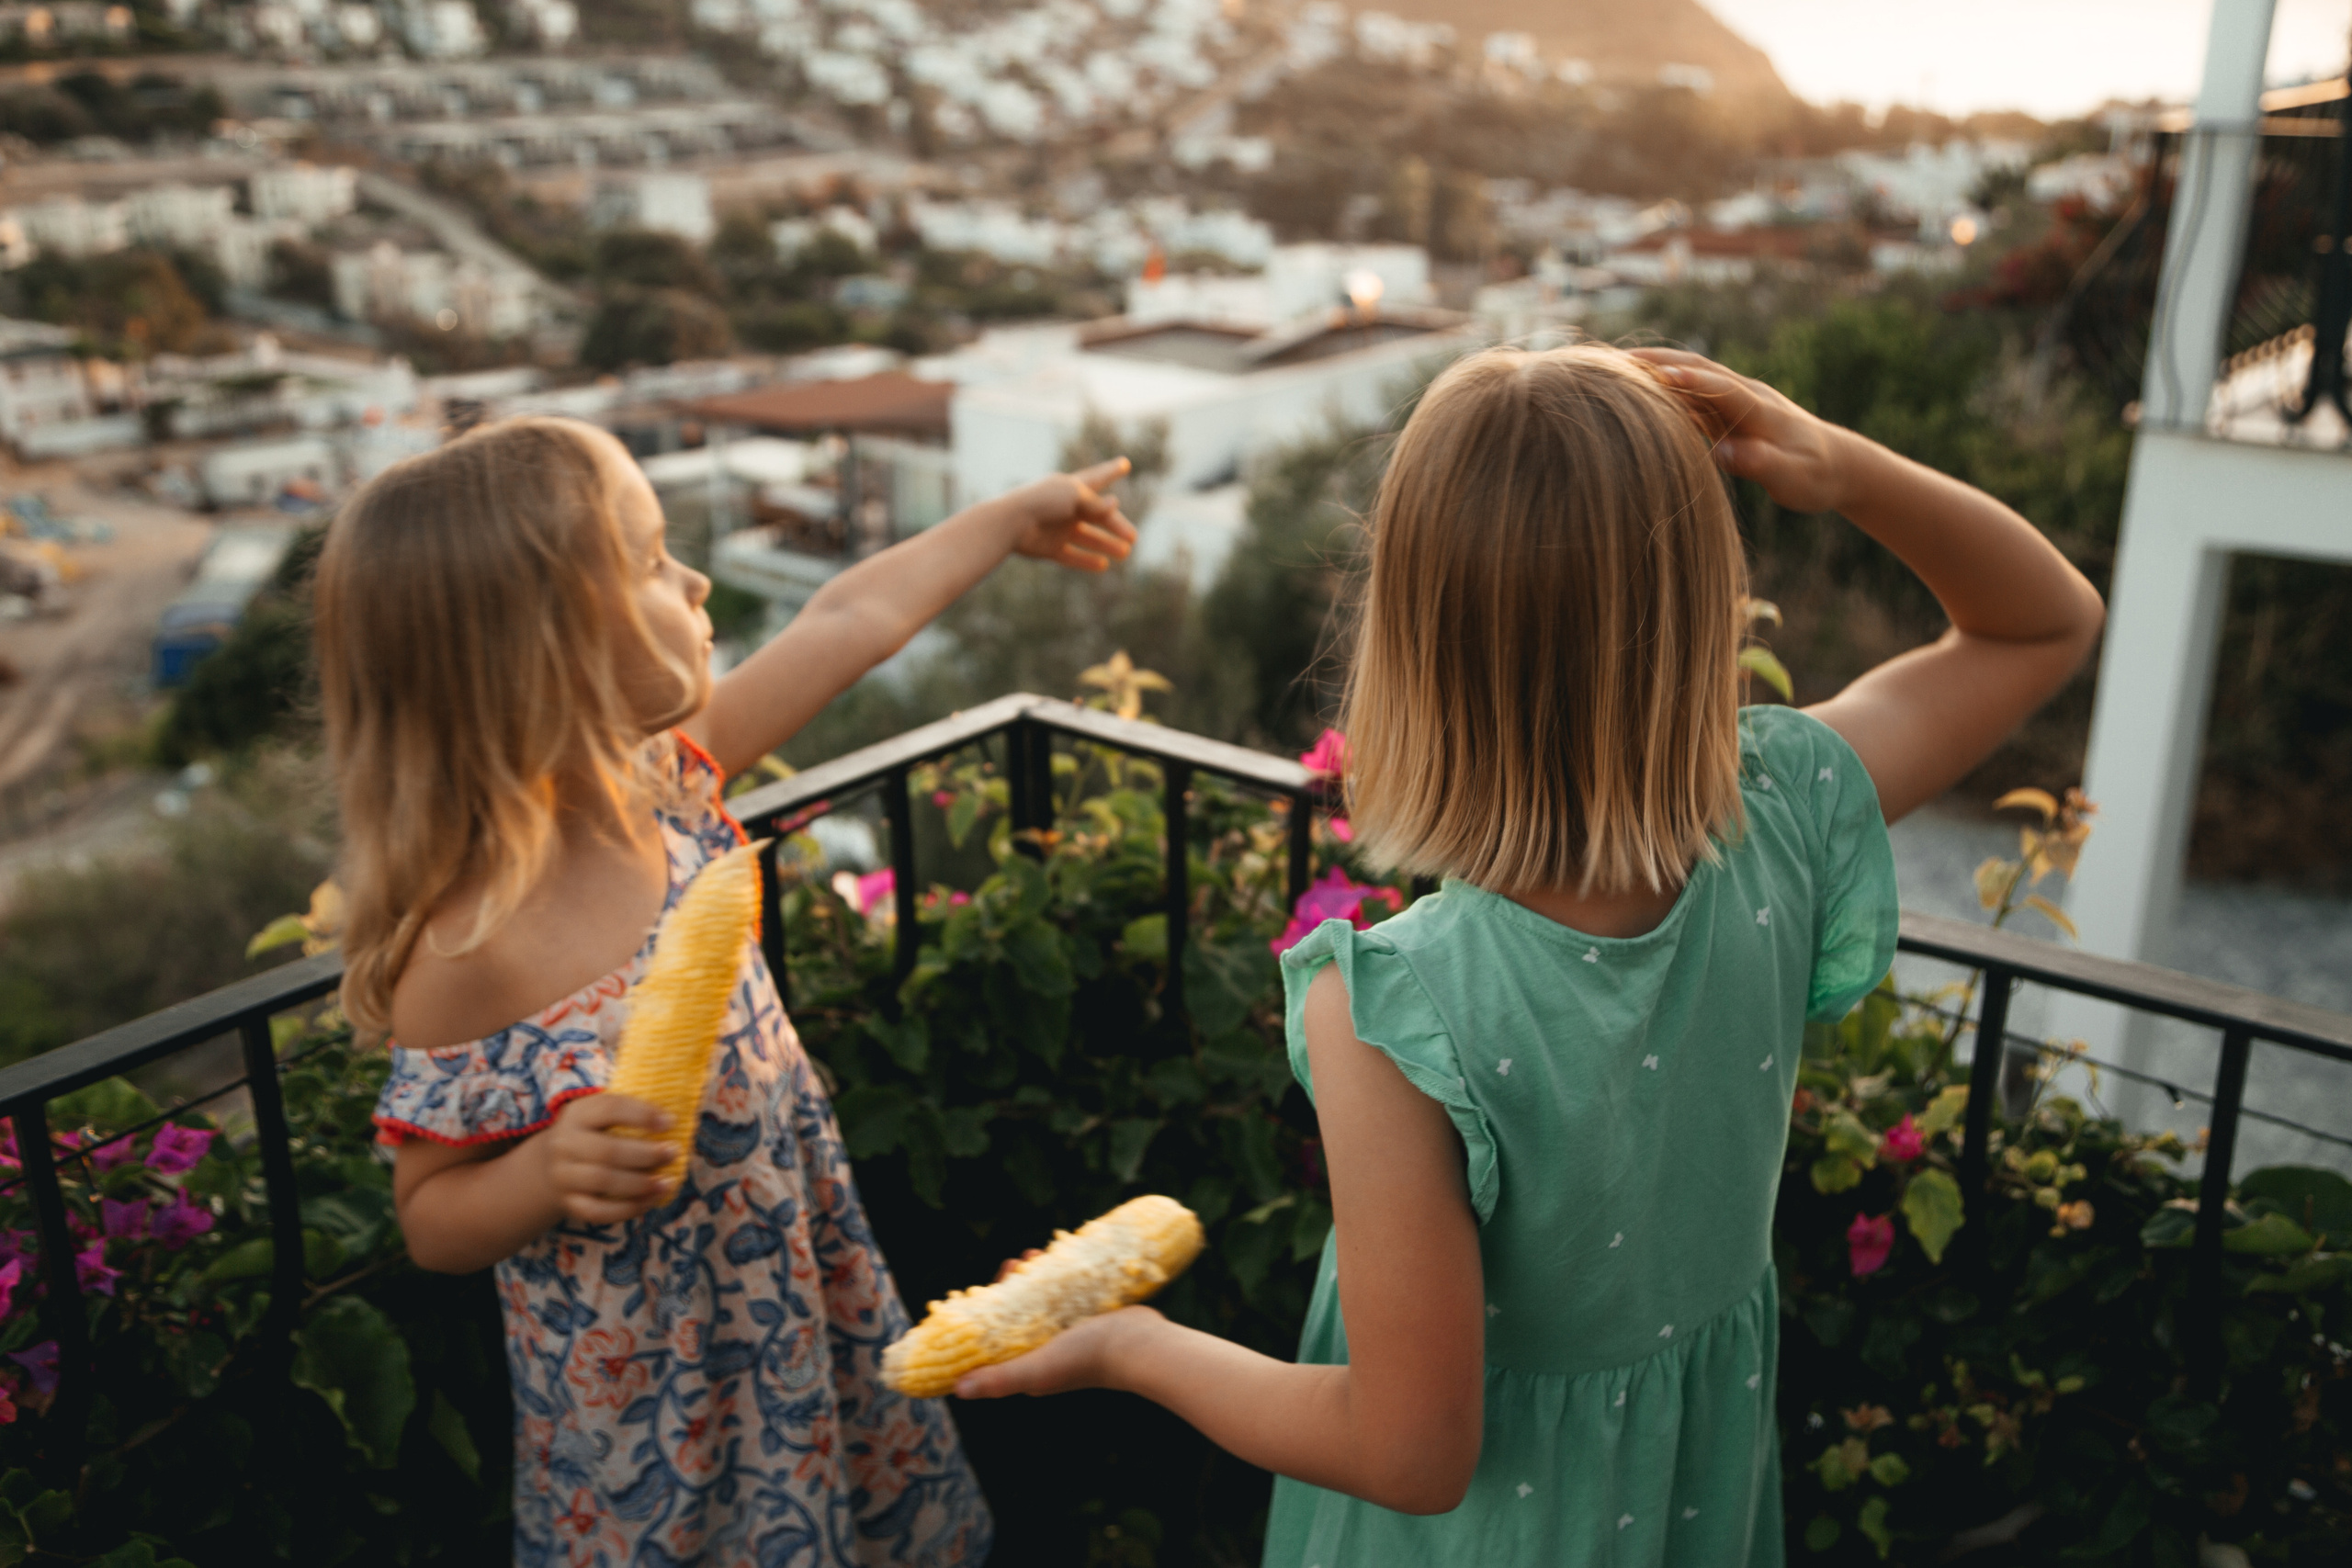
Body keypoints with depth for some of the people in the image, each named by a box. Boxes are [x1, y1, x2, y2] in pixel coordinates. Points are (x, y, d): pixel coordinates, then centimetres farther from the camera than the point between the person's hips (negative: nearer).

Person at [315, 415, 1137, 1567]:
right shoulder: (466, 951, -28)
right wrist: (546, 1177, -35)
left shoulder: (660, 776, -11)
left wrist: (1012, 519, 13)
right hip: (648, 1407, -6)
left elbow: (845, 624, 2)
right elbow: (430, 1219, -14)